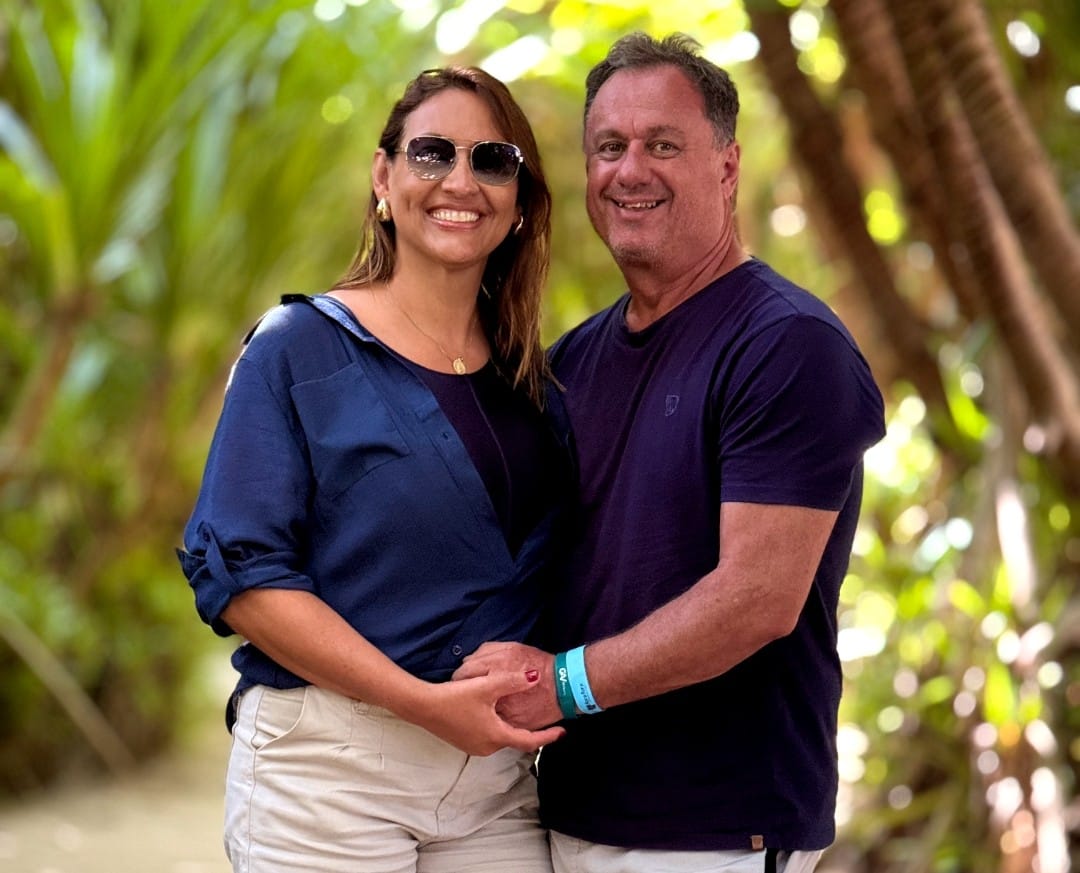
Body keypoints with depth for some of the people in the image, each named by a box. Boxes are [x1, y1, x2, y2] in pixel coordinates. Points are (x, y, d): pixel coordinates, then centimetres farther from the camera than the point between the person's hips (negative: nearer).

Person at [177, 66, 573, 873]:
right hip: (327, 768, -4)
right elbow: (239, 574, -10)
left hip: (498, 773, 4)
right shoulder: (298, 348, -3)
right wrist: (427, 702, -18)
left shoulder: (537, 381, 11)